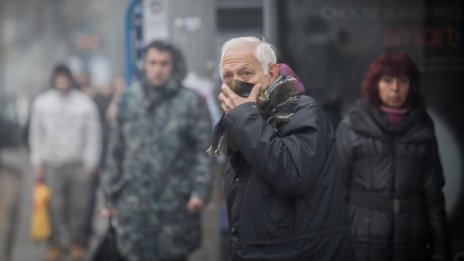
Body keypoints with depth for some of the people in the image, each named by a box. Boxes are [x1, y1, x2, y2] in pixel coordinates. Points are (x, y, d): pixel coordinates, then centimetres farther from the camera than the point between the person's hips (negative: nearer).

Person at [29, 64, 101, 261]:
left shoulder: (85, 104, 1)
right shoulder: (41, 103, 7)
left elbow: (93, 135, 1)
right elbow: (36, 135, 9)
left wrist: (90, 163, -4)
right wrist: (37, 163, 5)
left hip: (78, 165, -1)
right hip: (51, 165, 1)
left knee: (78, 206, 1)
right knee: (54, 207, 0)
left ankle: (77, 244, 15)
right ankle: (55, 245, 11)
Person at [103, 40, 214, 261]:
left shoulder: (191, 102, 1)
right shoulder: (128, 100, 9)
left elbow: (204, 150, -3)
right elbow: (116, 151, 12)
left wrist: (200, 190, -14)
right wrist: (111, 196, 12)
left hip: (175, 203, -2)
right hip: (134, 203, 2)